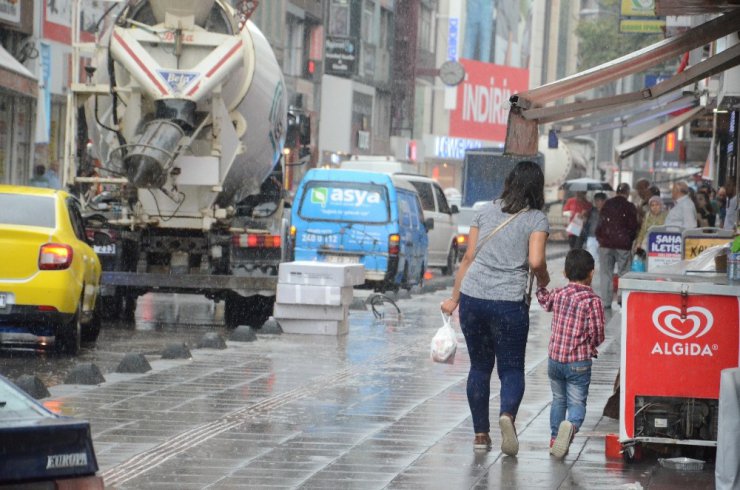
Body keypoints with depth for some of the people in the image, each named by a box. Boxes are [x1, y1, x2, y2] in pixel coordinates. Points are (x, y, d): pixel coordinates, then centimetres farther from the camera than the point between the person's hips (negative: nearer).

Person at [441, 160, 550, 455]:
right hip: (509, 302, -3)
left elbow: (468, 258, 12)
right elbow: (536, 262, -12)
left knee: (479, 367, 14)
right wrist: (543, 281, 9)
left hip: (473, 297, 3)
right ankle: (507, 414, -23)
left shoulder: (485, 212, 11)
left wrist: (454, 298, 17)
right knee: (512, 368, 5)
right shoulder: (537, 219, 0)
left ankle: (480, 434, 15)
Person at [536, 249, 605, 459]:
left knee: (558, 399, 20)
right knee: (577, 402, -1)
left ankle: (555, 438, 19)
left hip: (554, 358, 4)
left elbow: (544, 301, 26)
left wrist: (541, 286, 44)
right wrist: (591, 346, 8)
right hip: (578, 362, -4)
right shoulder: (592, 301, -11)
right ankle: (571, 425, -30)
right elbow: (597, 333, -13)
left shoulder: (558, 294, 3)